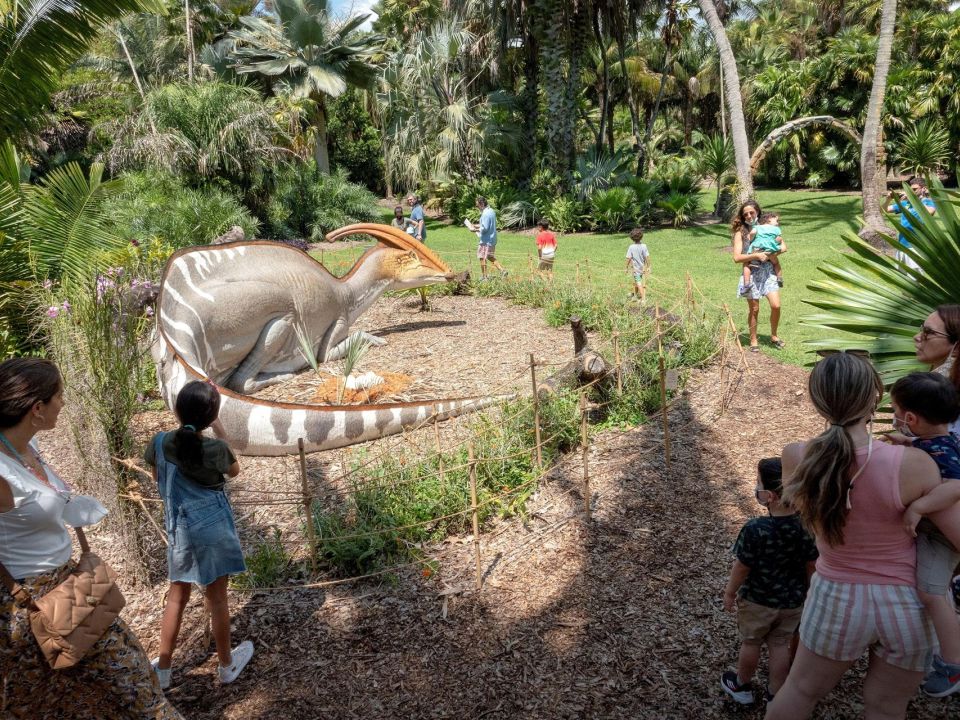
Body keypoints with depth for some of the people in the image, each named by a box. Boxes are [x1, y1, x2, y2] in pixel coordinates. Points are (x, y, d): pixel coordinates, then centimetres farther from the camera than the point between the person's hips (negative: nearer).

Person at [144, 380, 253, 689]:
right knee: (217, 598, 12)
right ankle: (227, 665, 30)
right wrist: (219, 432, 2)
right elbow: (234, 471, 2)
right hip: (213, 528, -3)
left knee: (176, 597, 19)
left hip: (178, 528, 3)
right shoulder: (216, 449, -20)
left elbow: (157, 477, 8)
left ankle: (163, 669, 31)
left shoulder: (160, 443, -11)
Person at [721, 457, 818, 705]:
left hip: (757, 601, -3)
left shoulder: (755, 529, -30)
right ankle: (775, 695, 34)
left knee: (750, 642, 18)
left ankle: (741, 685, 39)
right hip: (792, 602, 4)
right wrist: (808, 593, 13)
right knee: (780, 645, 19)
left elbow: (741, 567, -19)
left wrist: (730, 593, -2)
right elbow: (811, 565, -4)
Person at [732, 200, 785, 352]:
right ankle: (753, 340, 19)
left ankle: (774, 336, 15)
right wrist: (757, 255, -18)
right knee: (754, 309, 4)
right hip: (751, 273, -2)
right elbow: (737, 257, -10)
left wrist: (769, 254, -12)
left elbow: (783, 247, 4)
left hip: (768, 271, 2)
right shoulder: (741, 232, -1)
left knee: (776, 305, -7)